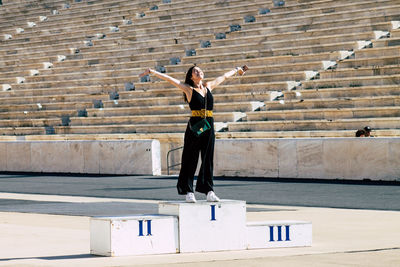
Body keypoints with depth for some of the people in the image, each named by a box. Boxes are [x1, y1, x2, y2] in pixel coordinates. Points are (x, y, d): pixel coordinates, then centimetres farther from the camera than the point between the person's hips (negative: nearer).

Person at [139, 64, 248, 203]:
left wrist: (236, 70, 43)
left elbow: (224, 76, 29)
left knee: (208, 159, 5)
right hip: (195, 126, -4)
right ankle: (189, 192, 1)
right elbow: (169, 79, -4)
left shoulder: (208, 86, 15)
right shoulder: (189, 89, 2)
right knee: (191, 160, -1)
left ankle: (209, 191, 7)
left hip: (209, 127, 4)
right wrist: (153, 72, -11)